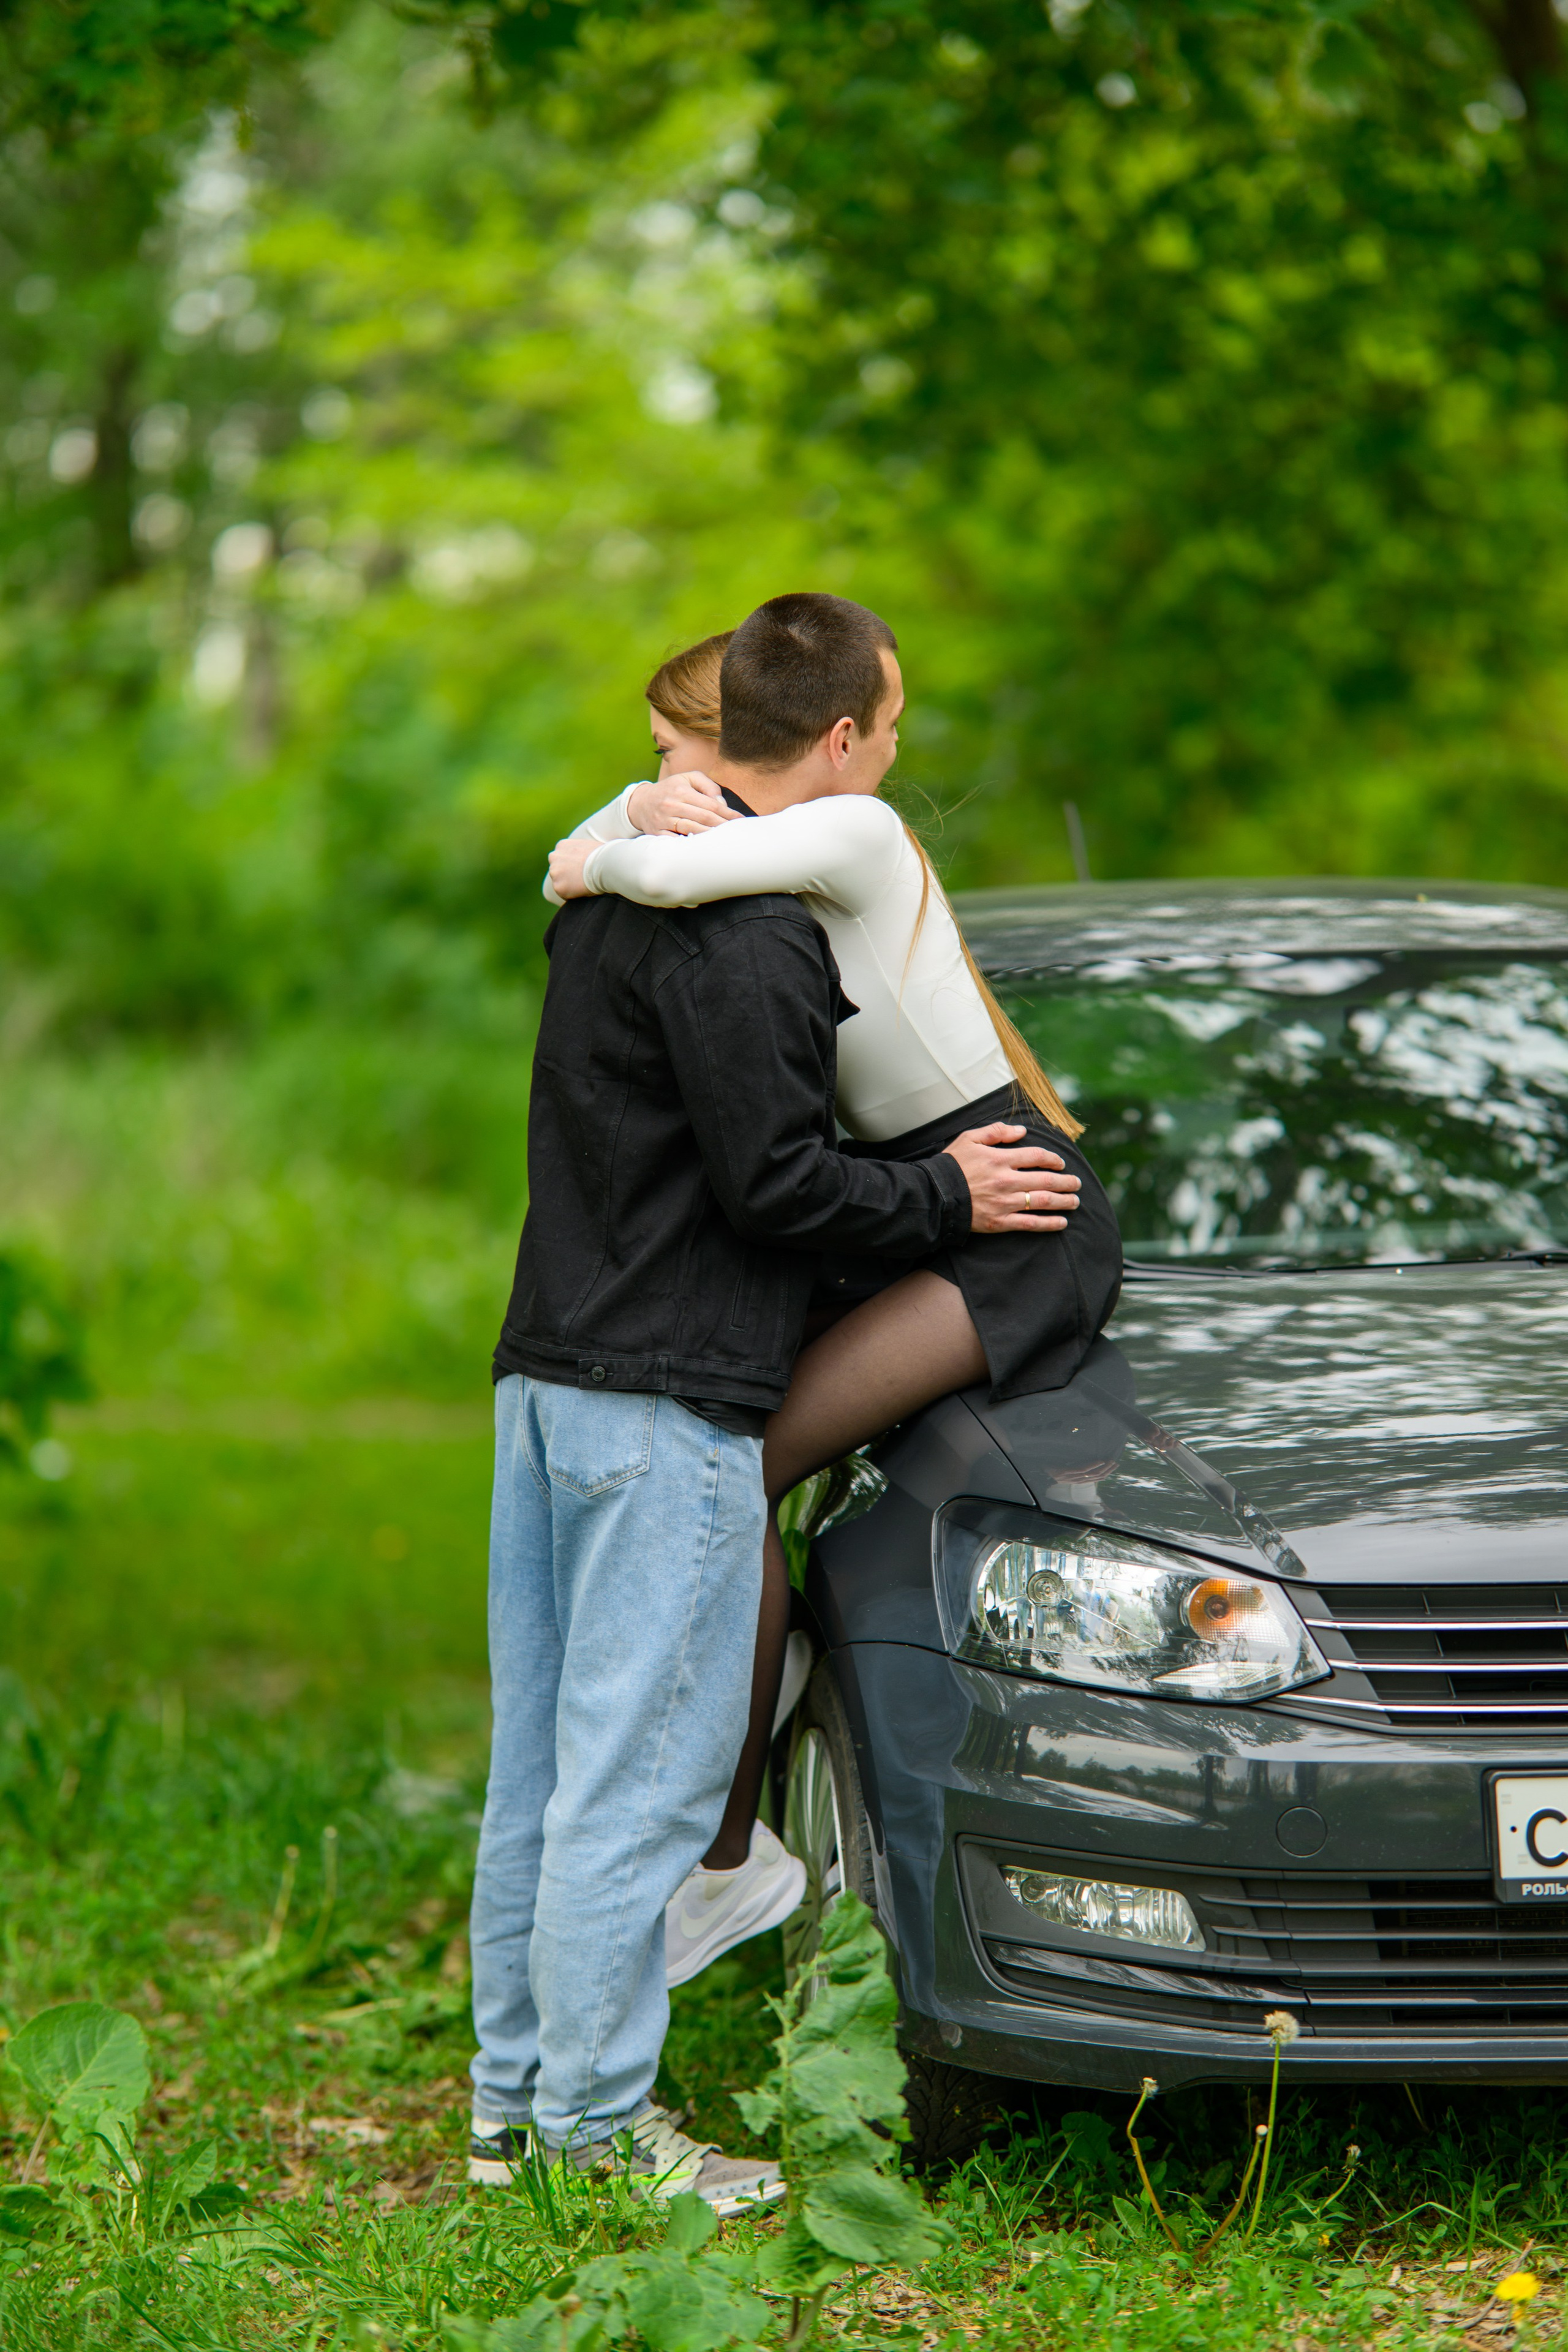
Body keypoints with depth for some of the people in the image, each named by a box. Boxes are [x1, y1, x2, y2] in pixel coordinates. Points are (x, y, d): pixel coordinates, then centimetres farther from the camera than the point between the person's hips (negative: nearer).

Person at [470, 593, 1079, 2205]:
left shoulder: (609, 893, 14)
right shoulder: (742, 934, -16)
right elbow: (773, 1182, -17)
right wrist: (946, 1198, -3)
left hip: (548, 1375, 10)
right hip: (669, 1404, -10)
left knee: (543, 1757, 13)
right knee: (640, 1771, -4)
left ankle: (515, 2102, 20)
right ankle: (598, 2131, 0)